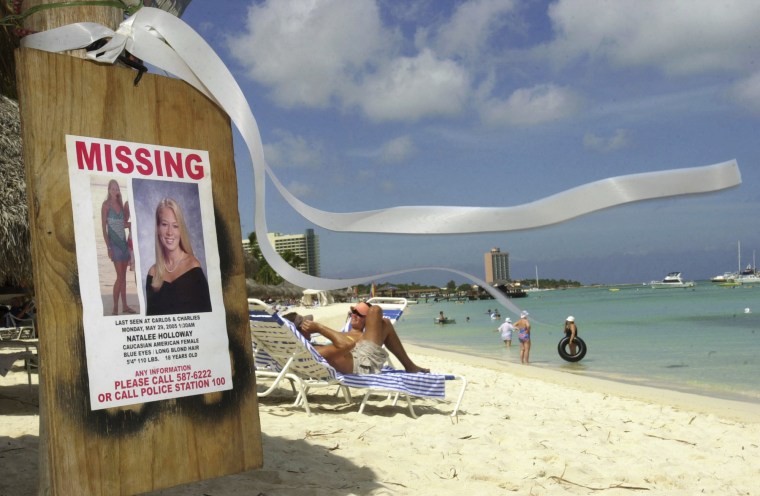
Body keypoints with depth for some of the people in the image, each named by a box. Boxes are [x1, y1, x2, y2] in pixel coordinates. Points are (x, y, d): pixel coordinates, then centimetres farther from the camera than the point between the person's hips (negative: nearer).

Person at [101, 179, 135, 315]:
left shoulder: (120, 203, 11)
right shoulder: (106, 204, -6)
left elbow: (125, 222, 8)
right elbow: (103, 227, -9)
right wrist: (108, 247, -14)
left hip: (123, 241, 6)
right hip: (114, 243, -6)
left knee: (123, 275, 10)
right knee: (120, 276, -10)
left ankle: (124, 306, 16)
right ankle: (115, 308, -4)